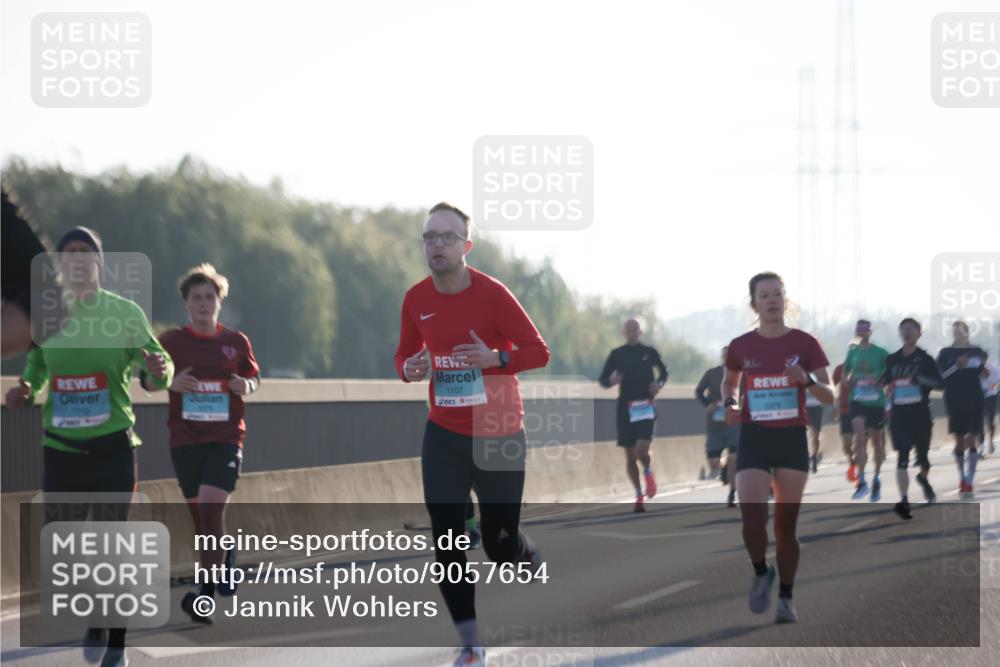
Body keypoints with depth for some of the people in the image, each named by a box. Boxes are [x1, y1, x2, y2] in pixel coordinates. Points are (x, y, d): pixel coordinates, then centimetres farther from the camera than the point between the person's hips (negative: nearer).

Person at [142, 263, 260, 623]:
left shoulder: (236, 342, 6)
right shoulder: (171, 341, 3)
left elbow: (253, 376, 19)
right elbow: (147, 379, 7)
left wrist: (246, 385, -5)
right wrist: (171, 382, -14)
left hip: (226, 437, -2)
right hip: (185, 439, 2)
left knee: (211, 507, -18)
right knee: (199, 515, 4)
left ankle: (206, 594, -17)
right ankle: (226, 555, 36)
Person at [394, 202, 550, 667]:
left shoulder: (492, 293, -14)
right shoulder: (416, 299, -1)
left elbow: (538, 352, -10)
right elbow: (404, 356, 12)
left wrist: (496, 358, -27)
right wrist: (410, 369, -11)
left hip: (499, 434, -3)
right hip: (443, 435, 3)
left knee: (500, 542, 1)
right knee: (446, 543, -4)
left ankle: (536, 564, 39)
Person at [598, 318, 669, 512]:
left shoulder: (649, 352, 4)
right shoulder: (617, 354, 5)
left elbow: (663, 372, 19)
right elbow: (602, 379, 6)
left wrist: (659, 384, -2)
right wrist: (612, 381, -16)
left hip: (646, 406, -2)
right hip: (625, 407, 2)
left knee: (641, 450, -18)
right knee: (630, 455, 3)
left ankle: (648, 473, 17)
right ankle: (639, 496, 16)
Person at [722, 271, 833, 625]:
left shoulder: (805, 343, -1)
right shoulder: (740, 346, 2)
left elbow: (829, 396, 0)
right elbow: (729, 382, 22)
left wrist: (807, 380, -20)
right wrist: (730, 403, 1)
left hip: (792, 437, 0)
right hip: (753, 438, 0)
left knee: (786, 523, 4)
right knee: (751, 516, -17)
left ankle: (786, 599, 17)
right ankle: (761, 573, 12)